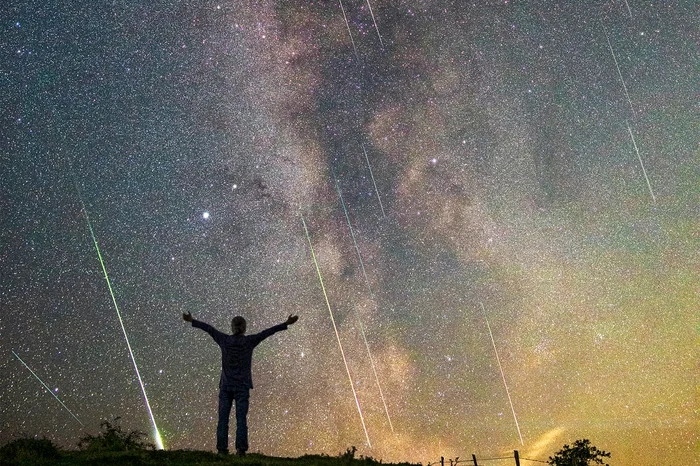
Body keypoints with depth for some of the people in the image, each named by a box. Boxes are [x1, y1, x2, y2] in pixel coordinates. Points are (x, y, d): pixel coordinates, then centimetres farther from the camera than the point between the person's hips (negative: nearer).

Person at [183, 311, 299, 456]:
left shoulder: (225, 340, -2)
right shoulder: (249, 341, -5)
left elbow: (208, 328, 8)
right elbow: (269, 331, -5)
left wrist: (192, 321, 19)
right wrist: (286, 324, -3)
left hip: (226, 385, 1)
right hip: (242, 386, -1)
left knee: (223, 418, 2)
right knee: (241, 418, -2)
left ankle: (222, 448, -3)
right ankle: (241, 448, -9)